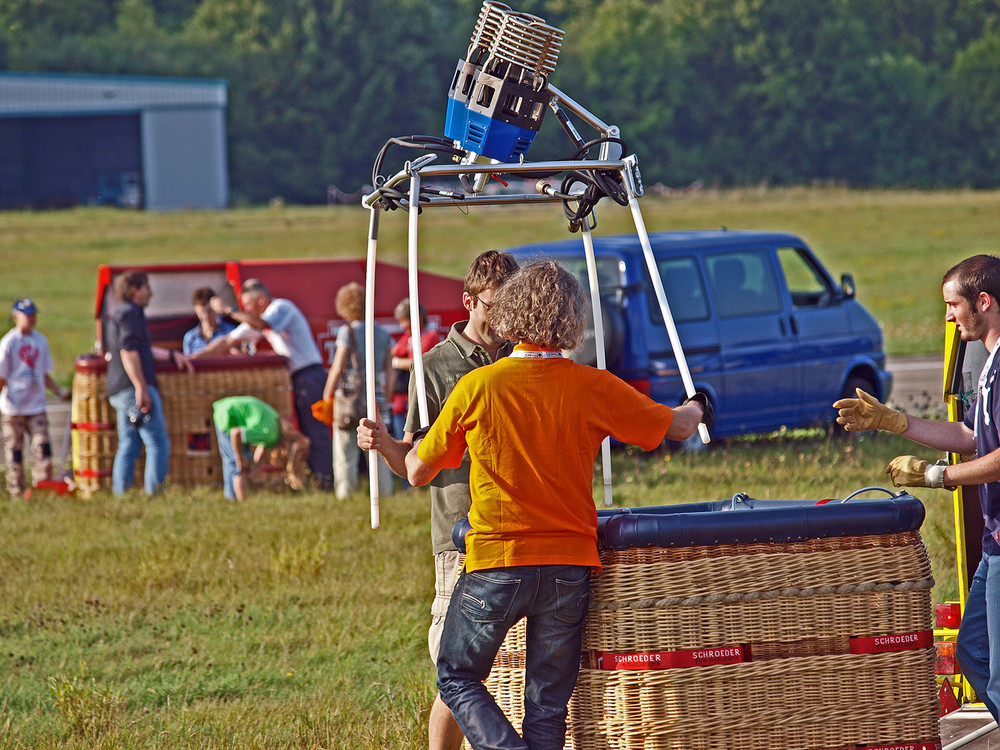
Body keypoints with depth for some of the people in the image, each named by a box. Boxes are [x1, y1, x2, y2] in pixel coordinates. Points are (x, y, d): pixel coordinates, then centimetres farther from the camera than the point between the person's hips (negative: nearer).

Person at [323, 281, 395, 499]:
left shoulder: (348, 331, -7)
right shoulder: (382, 333, 9)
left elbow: (337, 369, -8)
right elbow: (389, 372, 12)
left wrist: (327, 397, 1)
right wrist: (384, 396, 21)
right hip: (376, 400, 5)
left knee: (345, 455, 0)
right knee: (378, 453, 10)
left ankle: (346, 495, -2)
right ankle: (385, 493, 9)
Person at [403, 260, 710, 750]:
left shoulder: (476, 388, -7)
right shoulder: (595, 389, -3)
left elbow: (418, 473, 3)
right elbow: (678, 427, 11)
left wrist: (415, 447, 27)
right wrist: (697, 409, 35)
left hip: (495, 564, -2)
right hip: (569, 566, 2)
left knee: (457, 679, 14)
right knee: (547, 708, 10)